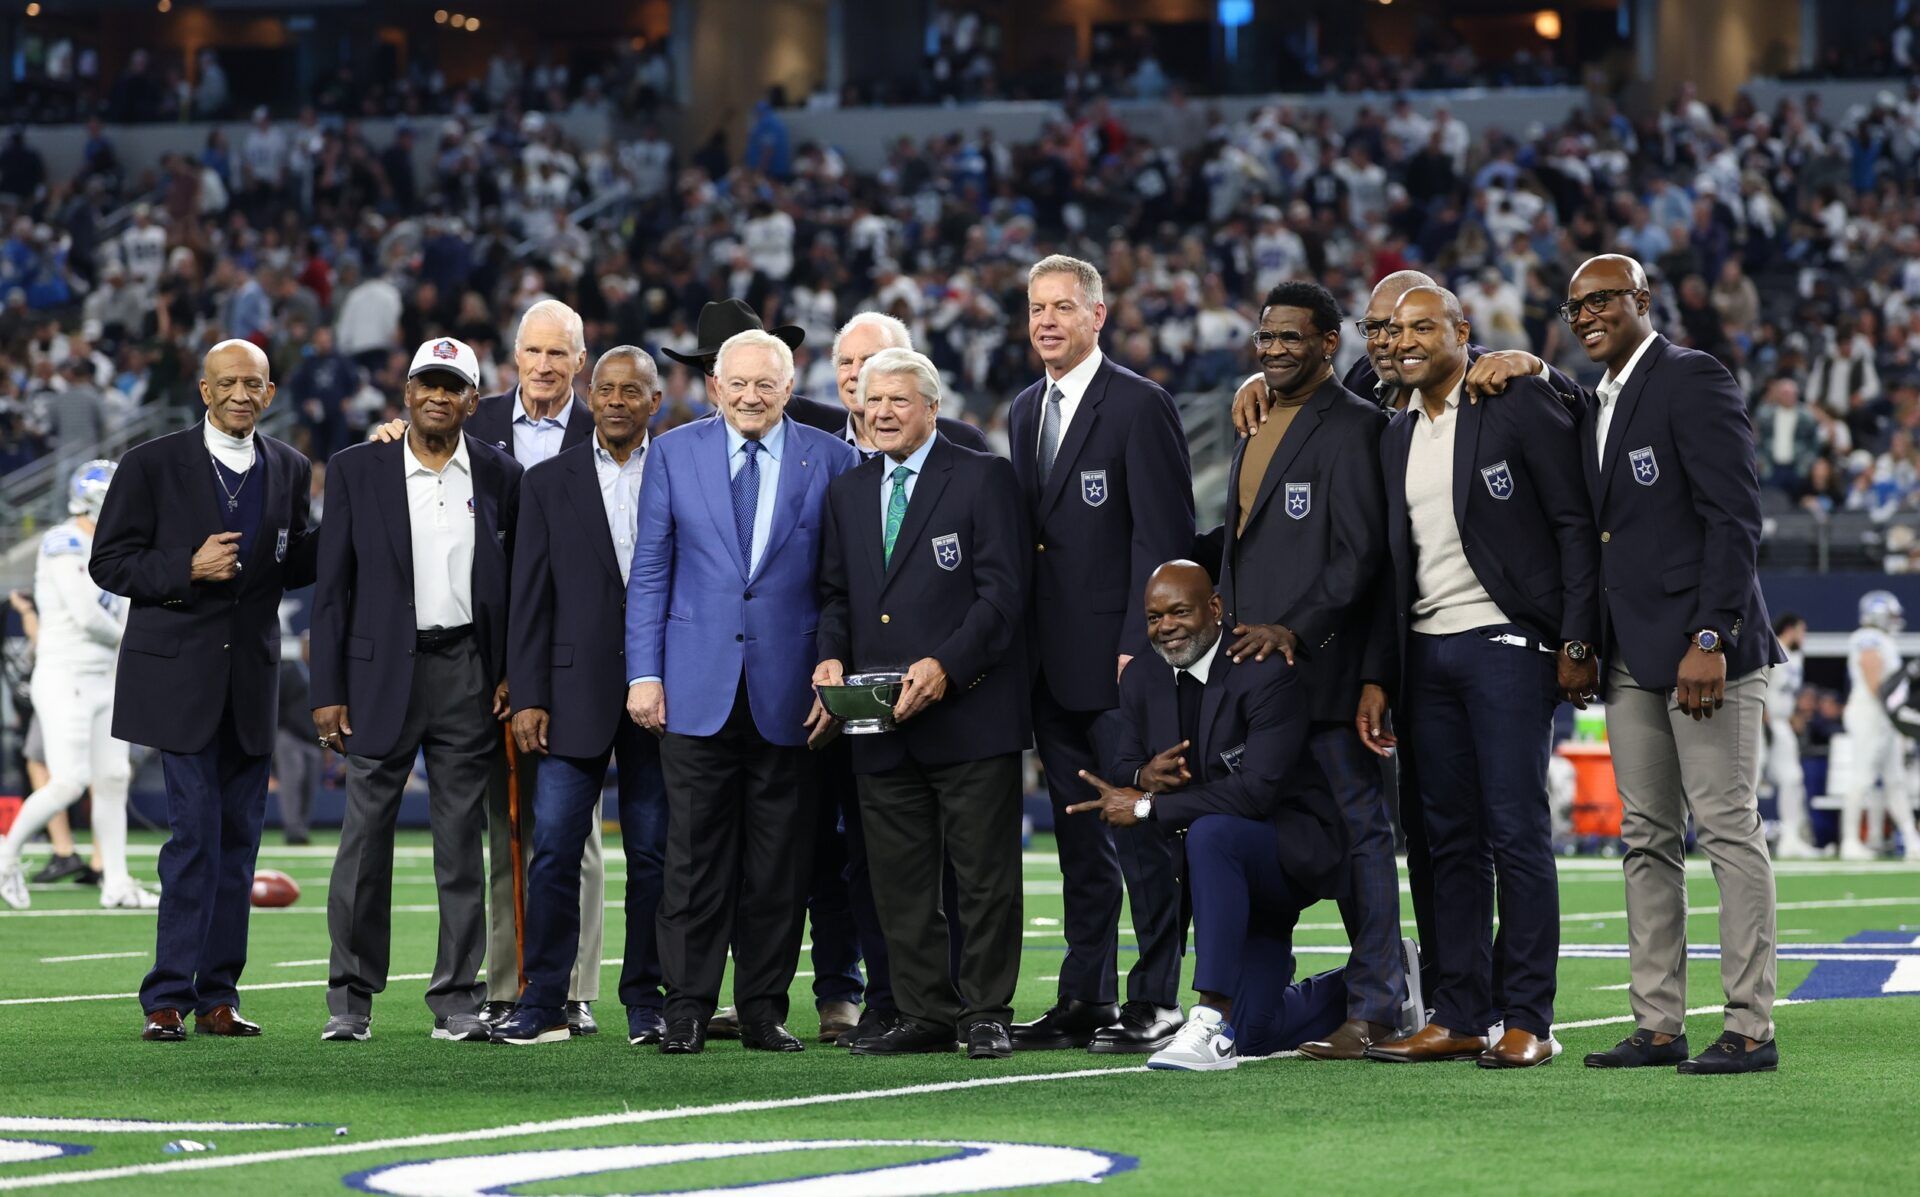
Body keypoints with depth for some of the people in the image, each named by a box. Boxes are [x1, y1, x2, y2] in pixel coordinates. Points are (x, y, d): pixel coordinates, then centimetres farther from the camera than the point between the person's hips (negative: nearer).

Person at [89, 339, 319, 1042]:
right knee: (196, 833, -10)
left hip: (253, 679, 5)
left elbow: (295, 568, 14)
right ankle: (168, 1000, -6)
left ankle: (217, 996, 12)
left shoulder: (288, 470, 10)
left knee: (239, 838, 6)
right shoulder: (153, 465, -2)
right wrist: (188, 569, -17)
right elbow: (108, 563, -3)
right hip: (181, 674, -5)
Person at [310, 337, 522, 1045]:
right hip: (382, 670, -1)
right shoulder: (357, 471, 3)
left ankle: (457, 999, 8)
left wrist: (513, 675, 0)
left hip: (468, 673, 1)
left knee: (461, 841, 3)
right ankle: (351, 998, 6)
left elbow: (519, 585, 10)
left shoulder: (499, 476, 7)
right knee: (365, 835, -1)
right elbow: (334, 586, 2)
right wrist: (328, 691, -3)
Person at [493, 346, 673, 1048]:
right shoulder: (549, 482, 8)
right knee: (554, 848, -5)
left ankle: (645, 1002, 12)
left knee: (654, 853, 4)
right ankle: (543, 1004, -1)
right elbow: (530, 597, 5)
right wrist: (527, 696, -3)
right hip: (576, 693, 0)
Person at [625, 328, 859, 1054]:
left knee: (779, 864, 3)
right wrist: (644, 674, 0)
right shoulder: (675, 453, 6)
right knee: (695, 857, 0)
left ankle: (764, 1009, 11)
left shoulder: (829, 461, 4)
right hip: (697, 689, 0)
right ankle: (687, 1007, 6)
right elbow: (649, 573, 7)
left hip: (787, 693, 0)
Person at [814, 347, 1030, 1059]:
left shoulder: (983, 479, -1)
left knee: (985, 877, -1)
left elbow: (1003, 592, -8)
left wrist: (946, 665, -19)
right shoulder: (846, 493, 17)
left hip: (969, 710, -5)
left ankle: (986, 1014, 5)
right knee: (899, 881, 6)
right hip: (882, 726, 5)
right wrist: (832, 655, 0)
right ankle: (925, 1014, 13)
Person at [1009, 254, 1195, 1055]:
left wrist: (1137, 647, -17)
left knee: (1141, 835, -5)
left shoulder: (1139, 405, -7)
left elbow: (1163, 537, -11)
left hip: (1120, 660, -7)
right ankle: (1086, 1000, 15)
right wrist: (1028, 645, 12)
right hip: (1053, 661, 7)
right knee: (1080, 841, 11)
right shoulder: (1026, 410, 16)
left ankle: (1156, 1003, -1)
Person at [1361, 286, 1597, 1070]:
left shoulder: (1517, 408, -4)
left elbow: (1575, 526, -7)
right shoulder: (1396, 437, 15)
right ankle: (1460, 1016, 9)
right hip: (1428, 652, 6)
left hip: (1505, 644, -6)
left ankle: (1528, 1020, -4)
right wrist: (1380, 675, 11)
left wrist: (1576, 644, -12)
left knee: (1517, 834, -6)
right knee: (1451, 839, 6)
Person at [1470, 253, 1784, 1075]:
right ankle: (1658, 1024, 11)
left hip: (1703, 644, -9)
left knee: (1728, 828, -8)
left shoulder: (1693, 380, -7)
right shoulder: (1591, 405, 18)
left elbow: (1734, 515, -13)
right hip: (1632, 658, 9)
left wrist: (1710, 639, -20)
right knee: (1647, 840, 8)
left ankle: (1752, 1028, -7)